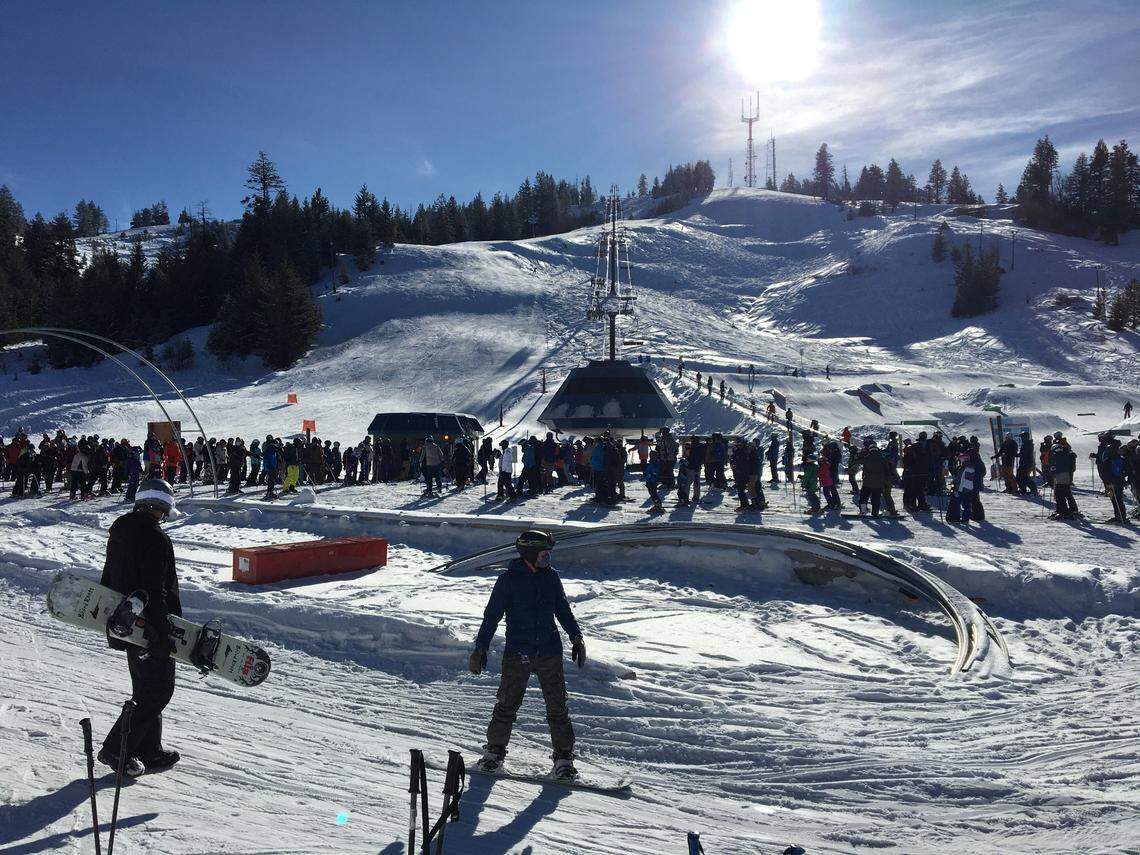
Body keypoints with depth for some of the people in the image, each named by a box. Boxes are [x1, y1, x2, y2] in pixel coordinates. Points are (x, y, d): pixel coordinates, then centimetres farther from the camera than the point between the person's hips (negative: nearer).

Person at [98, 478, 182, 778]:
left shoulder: (119, 531, 9)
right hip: (150, 629, -10)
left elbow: (108, 579, 18)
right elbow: (155, 591, -25)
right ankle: (116, 749, 3)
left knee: (146, 689, 18)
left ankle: (149, 751, 25)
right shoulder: (156, 538, -21)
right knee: (158, 691, 2)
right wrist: (161, 633, -23)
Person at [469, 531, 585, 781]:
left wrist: (576, 637, 14)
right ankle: (495, 749, 24)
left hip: (550, 652, 3)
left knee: (557, 706, 2)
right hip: (517, 653, -3)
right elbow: (492, 615, 0)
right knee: (507, 704, 4)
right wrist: (480, 647, -1)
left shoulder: (551, 577, 6)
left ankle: (564, 756, 12)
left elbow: (563, 609, 18)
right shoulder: (508, 579, -5)